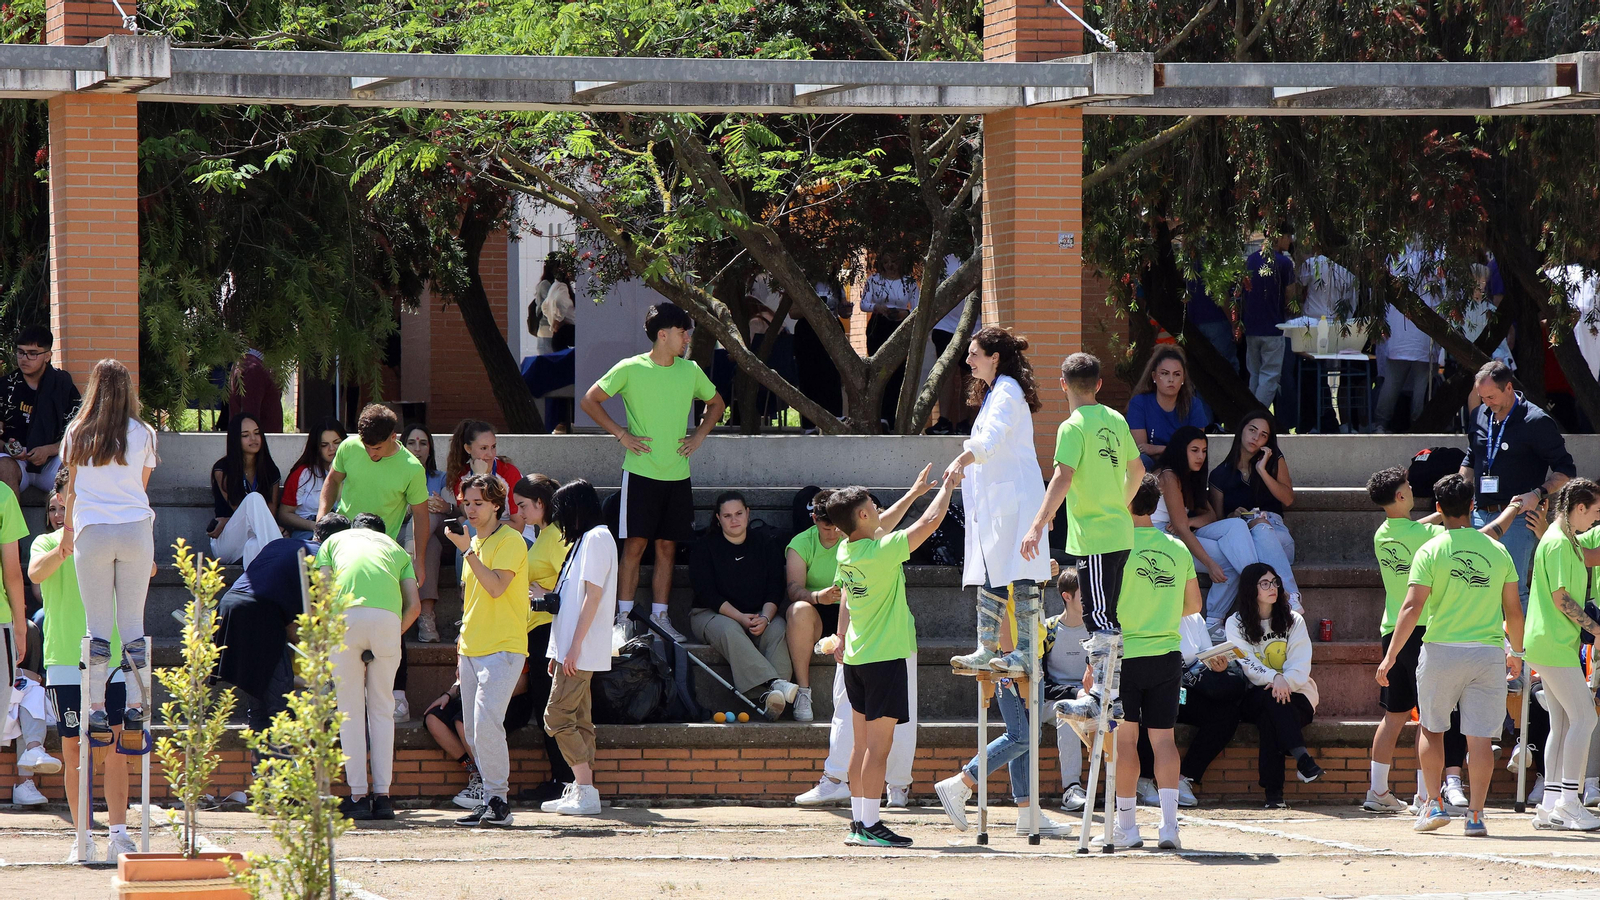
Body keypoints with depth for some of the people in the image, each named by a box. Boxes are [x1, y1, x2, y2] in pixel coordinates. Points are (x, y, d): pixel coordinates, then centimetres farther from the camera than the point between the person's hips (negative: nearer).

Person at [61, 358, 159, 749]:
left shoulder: (78, 434, 5)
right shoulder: (143, 435, 4)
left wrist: (68, 530, 33)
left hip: (91, 532, 0)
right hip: (136, 529, 0)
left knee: (98, 625, 2)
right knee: (133, 623, 2)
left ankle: (97, 711, -3)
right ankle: (136, 710, -5)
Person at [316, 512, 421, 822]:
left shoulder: (334, 541, 30)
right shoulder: (396, 549, 33)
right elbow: (414, 605, 18)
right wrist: (394, 634, 31)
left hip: (346, 614, -1)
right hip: (387, 615, 1)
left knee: (350, 710, 6)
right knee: (382, 708, 12)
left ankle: (358, 796, 2)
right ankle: (382, 796, 8)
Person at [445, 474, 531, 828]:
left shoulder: (510, 541, -7)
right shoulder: (475, 541, 19)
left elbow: (496, 587, -20)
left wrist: (468, 550, -20)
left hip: (503, 649, -9)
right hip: (472, 649, 9)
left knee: (486, 722, -19)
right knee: (472, 730, 5)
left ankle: (498, 800, -14)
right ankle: (492, 800, 9)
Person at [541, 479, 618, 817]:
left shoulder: (597, 539, -10)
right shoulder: (585, 540, 20)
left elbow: (593, 596, -17)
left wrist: (574, 646, -21)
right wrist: (559, 651, 20)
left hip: (581, 650, -10)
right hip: (572, 649, 10)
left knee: (557, 716, -13)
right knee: (578, 720, 8)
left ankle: (586, 791, -16)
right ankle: (581, 790, 8)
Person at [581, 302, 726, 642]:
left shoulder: (690, 371, 7)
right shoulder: (630, 369, -5)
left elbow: (716, 404, 24)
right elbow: (590, 400, 2)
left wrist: (698, 436, 9)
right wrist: (621, 434, -6)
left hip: (677, 474, 4)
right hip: (641, 471, -4)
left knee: (667, 546, 5)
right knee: (635, 544, -6)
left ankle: (659, 616, 11)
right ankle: (624, 617, -2)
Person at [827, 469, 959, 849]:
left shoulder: (846, 552, 3)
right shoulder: (881, 552, -19)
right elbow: (930, 521, -12)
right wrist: (948, 486, 1)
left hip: (856, 659, 8)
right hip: (885, 657, -8)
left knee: (863, 742, 12)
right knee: (879, 743, -7)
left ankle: (858, 821, 14)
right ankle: (869, 827, -8)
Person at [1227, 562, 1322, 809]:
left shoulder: (1293, 620, 9)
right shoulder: (1236, 624, 6)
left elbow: (1301, 666, -3)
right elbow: (1249, 666, -8)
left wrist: (1285, 681, -26)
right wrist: (1273, 678, -28)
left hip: (1296, 694, 1)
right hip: (1255, 697, -1)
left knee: (1269, 718, -34)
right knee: (1271, 699, -37)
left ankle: (1273, 790, -45)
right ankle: (1302, 758, -51)